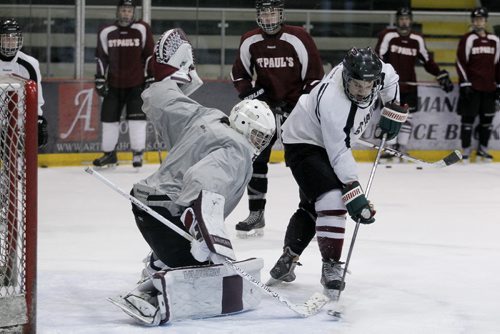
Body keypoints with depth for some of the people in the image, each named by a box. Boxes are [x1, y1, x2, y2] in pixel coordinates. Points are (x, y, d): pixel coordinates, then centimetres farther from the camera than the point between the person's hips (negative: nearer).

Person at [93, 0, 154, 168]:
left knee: (137, 117, -9)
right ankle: (109, 154, 16)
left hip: (137, 83, -3)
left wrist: (151, 78, -5)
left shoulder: (142, 29, -5)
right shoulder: (106, 32, 1)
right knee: (109, 116, 4)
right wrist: (100, 80, 4)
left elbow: (149, 55, -2)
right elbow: (101, 57, 7)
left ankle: (138, 153, 1)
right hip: (114, 84, 3)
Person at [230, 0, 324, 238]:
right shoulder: (249, 42, -3)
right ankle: (256, 214, 5)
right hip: (265, 105, 3)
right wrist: (250, 94, -6)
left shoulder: (298, 39, -14)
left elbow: (314, 75, -10)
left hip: (297, 105, -3)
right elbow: (239, 74, 10)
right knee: (255, 157, -3)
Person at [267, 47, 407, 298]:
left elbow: (389, 79, 7)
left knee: (312, 206, 16)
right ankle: (331, 268, -17)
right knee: (332, 199, -24)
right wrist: (354, 195, -36)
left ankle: (288, 259, 33)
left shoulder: (373, 71, -20)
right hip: (303, 142, -8)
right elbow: (339, 155, -35)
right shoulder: (332, 102, -39)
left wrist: (393, 110, 4)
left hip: (331, 141, 8)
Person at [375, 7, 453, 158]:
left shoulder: (417, 39, 5)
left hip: (409, 86, 4)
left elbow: (427, 61, 12)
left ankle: (402, 149, 10)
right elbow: (378, 57, -9)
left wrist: (441, 75, 6)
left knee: (407, 117, 3)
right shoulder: (388, 36, -6)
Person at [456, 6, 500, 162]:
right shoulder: (468, 39, -5)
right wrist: (465, 83, -14)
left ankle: (482, 149, 18)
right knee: (468, 117, -3)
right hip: (472, 87, -5)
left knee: (487, 118, 7)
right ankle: (466, 149, 2)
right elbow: (461, 63, -8)